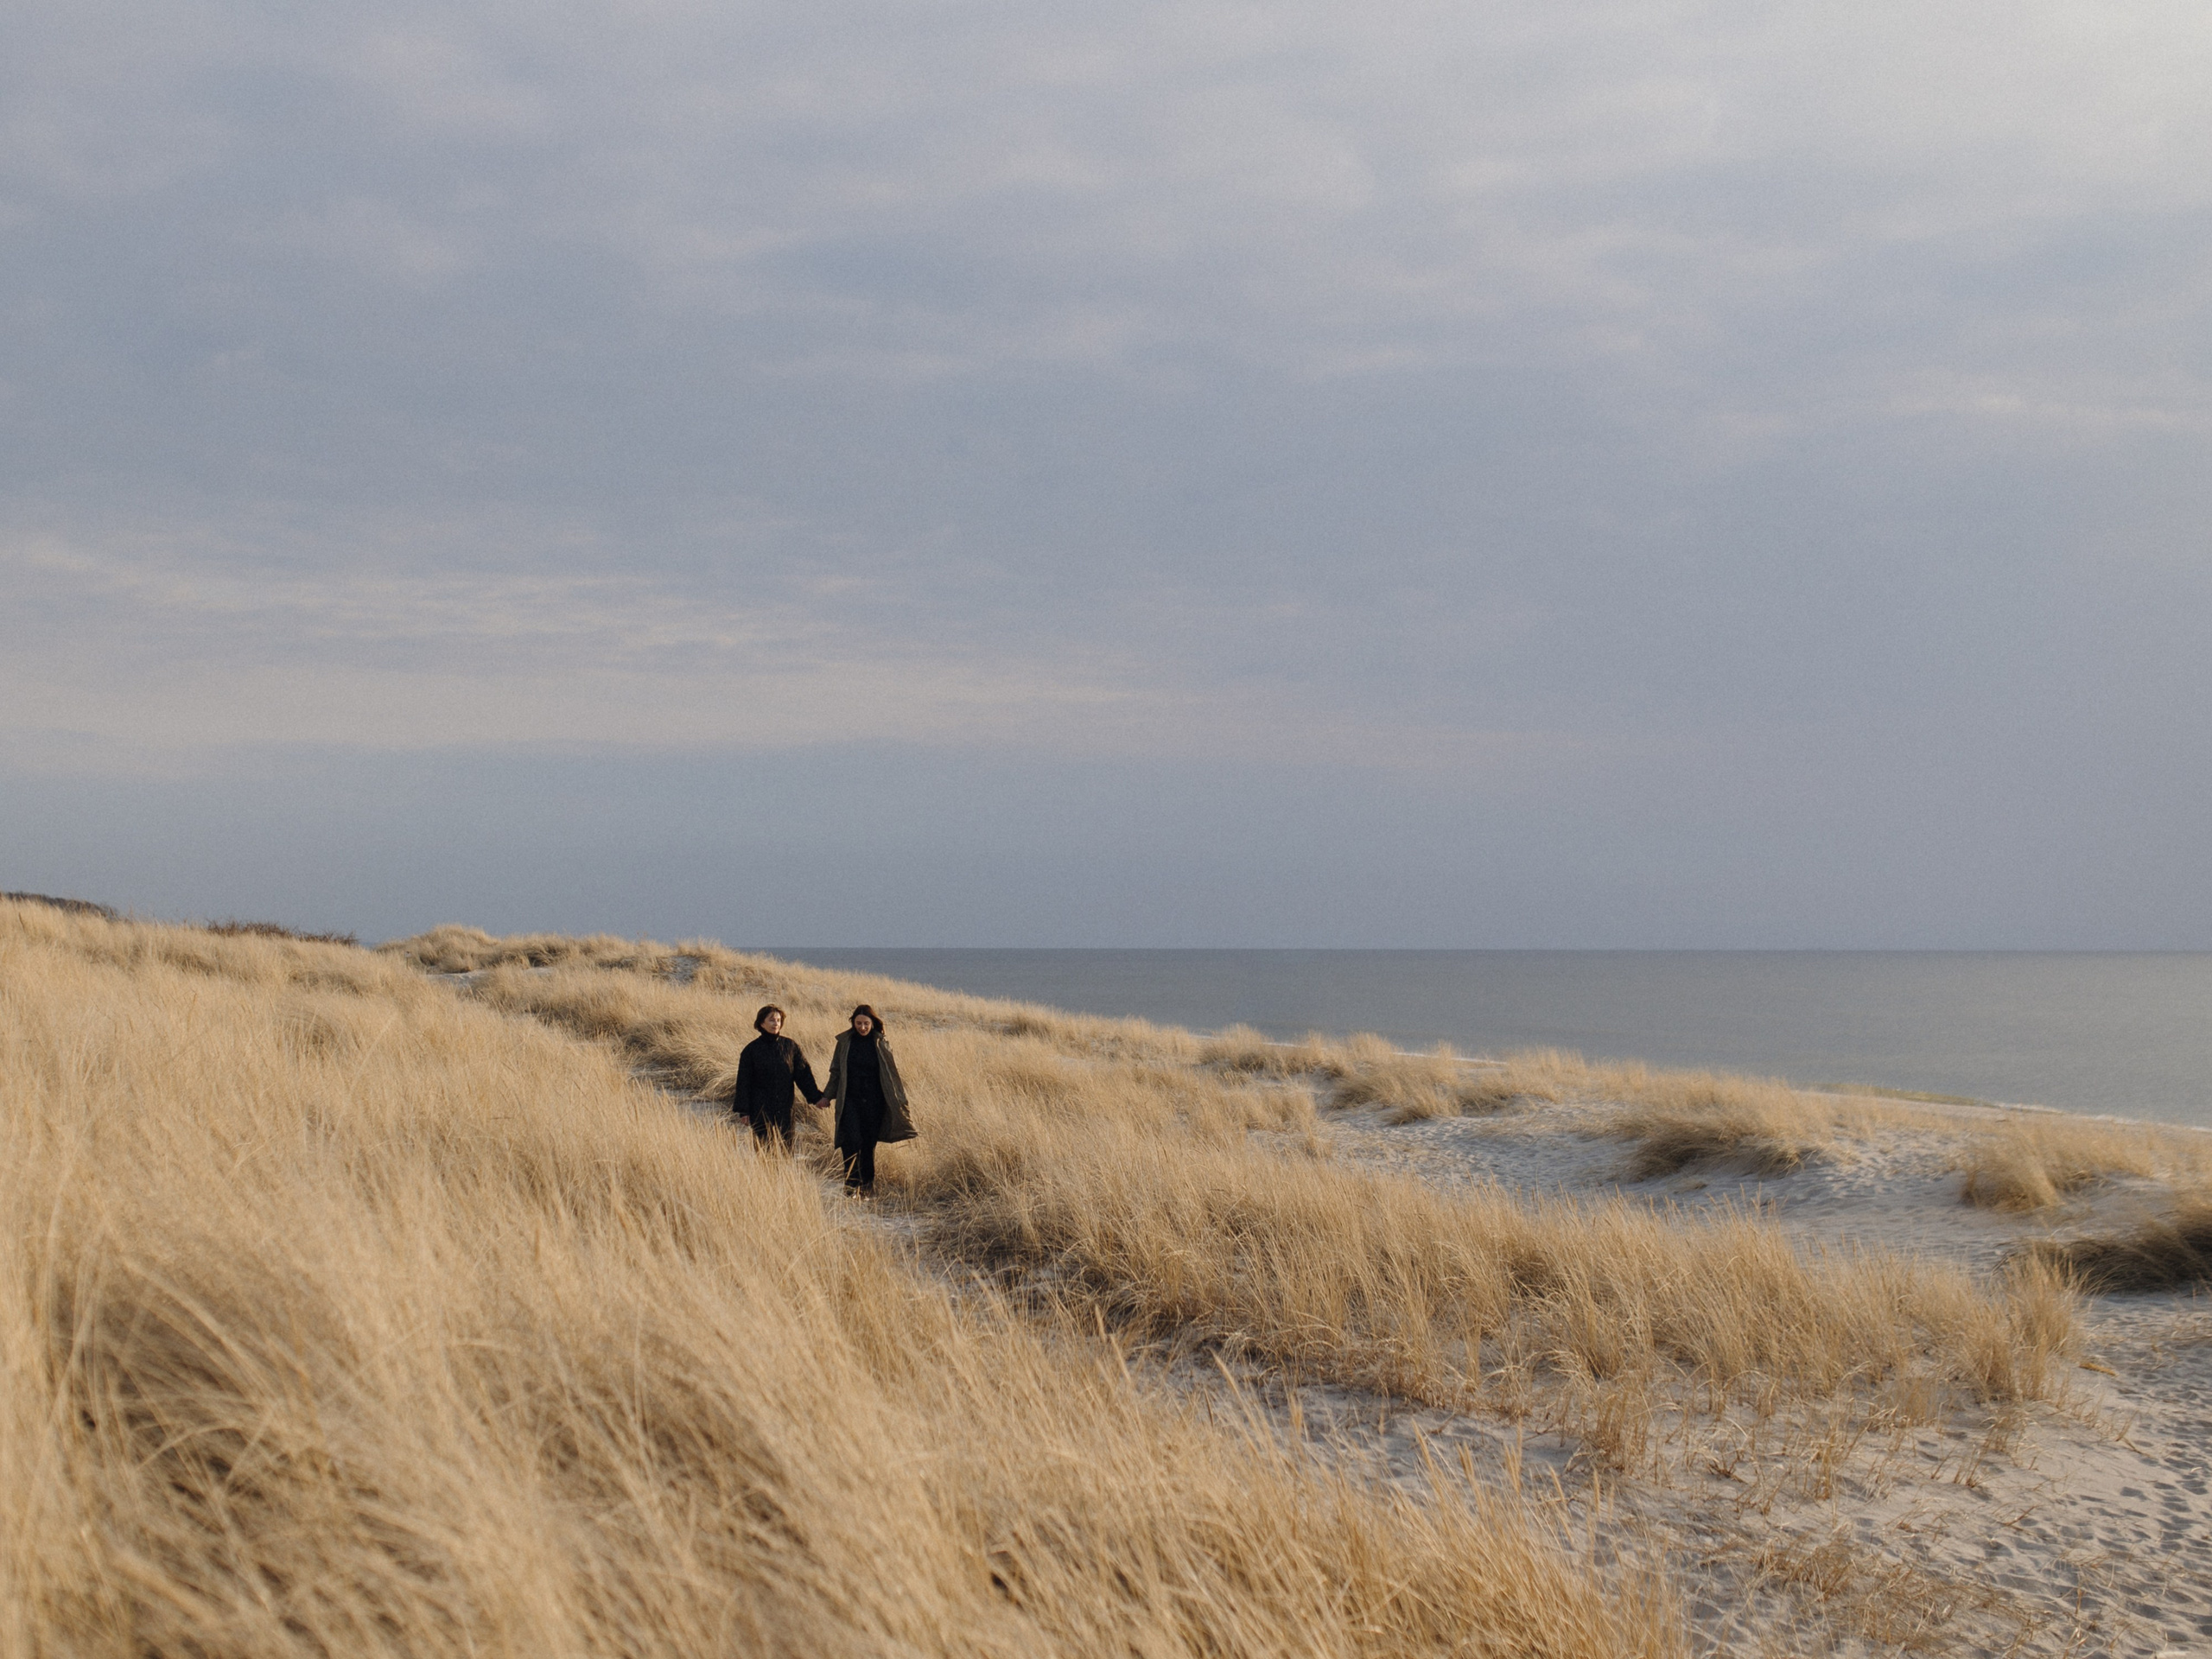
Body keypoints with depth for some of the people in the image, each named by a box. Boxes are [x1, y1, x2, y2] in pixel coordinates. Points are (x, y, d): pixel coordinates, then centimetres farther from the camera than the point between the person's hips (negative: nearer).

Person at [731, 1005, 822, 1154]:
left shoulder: (791, 1047, 4)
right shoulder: (751, 1050, -1)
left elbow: (803, 1074, 3)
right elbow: (743, 1082, 0)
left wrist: (816, 1097, -7)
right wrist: (743, 1110, -4)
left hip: (785, 1107, 2)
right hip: (760, 1109, -2)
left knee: (785, 1147, 1)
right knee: (764, 1149, -4)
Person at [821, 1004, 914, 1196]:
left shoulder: (881, 1043, 3)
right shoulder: (845, 1041, 3)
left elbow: (891, 1072, 5)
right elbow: (836, 1072, 9)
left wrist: (899, 1099, 0)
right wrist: (827, 1096, 8)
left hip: (874, 1101, 1)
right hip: (850, 1100, -1)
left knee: (869, 1143, 4)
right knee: (852, 1139, -14)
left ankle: (867, 1185, 14)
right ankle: (851, 1183, -9)